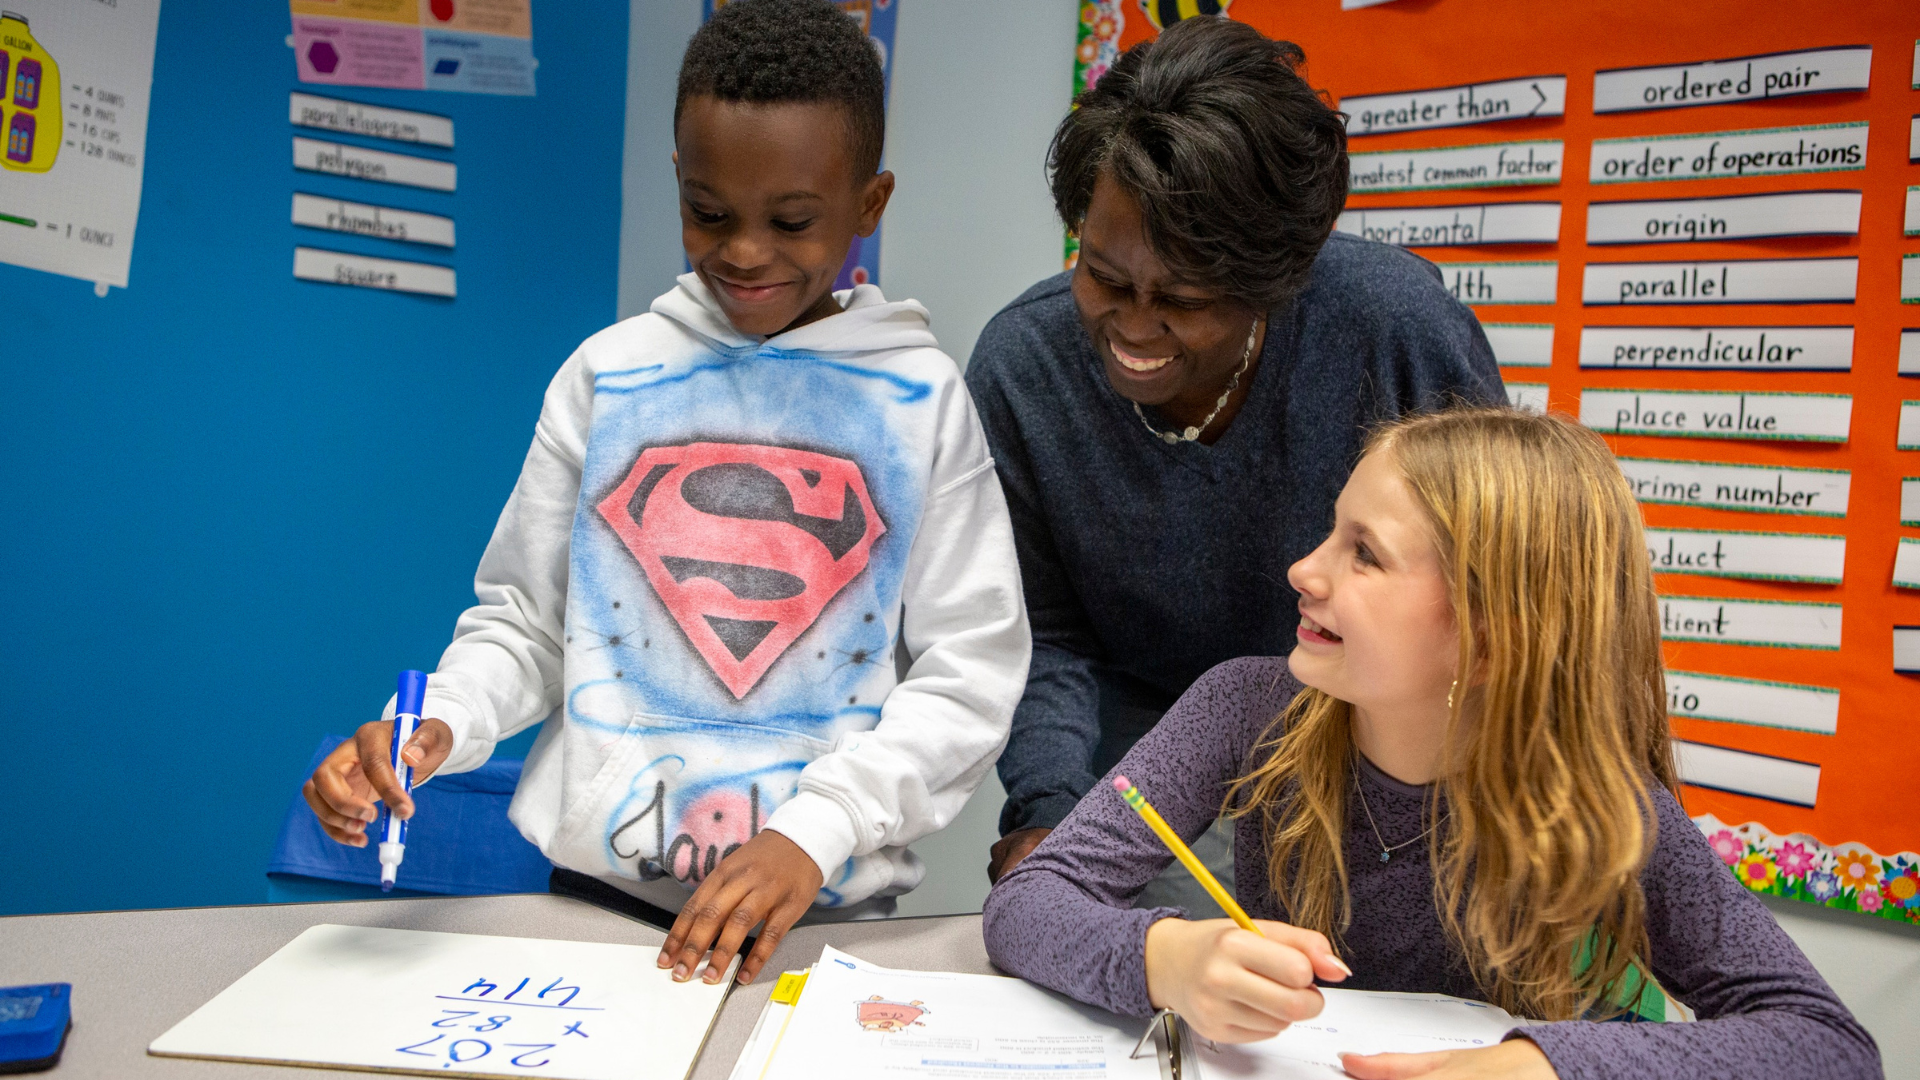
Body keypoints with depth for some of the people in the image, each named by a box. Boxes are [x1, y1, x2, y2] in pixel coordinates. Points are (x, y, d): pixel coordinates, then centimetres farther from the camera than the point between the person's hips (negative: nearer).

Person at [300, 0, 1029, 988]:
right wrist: (434, 727, -10)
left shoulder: (921, 400, 0)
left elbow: (969, 673, -3)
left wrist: (816, 830, -15)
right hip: (598, 888, 1)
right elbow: (524, 620, 9)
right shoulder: (607, 376, 4)